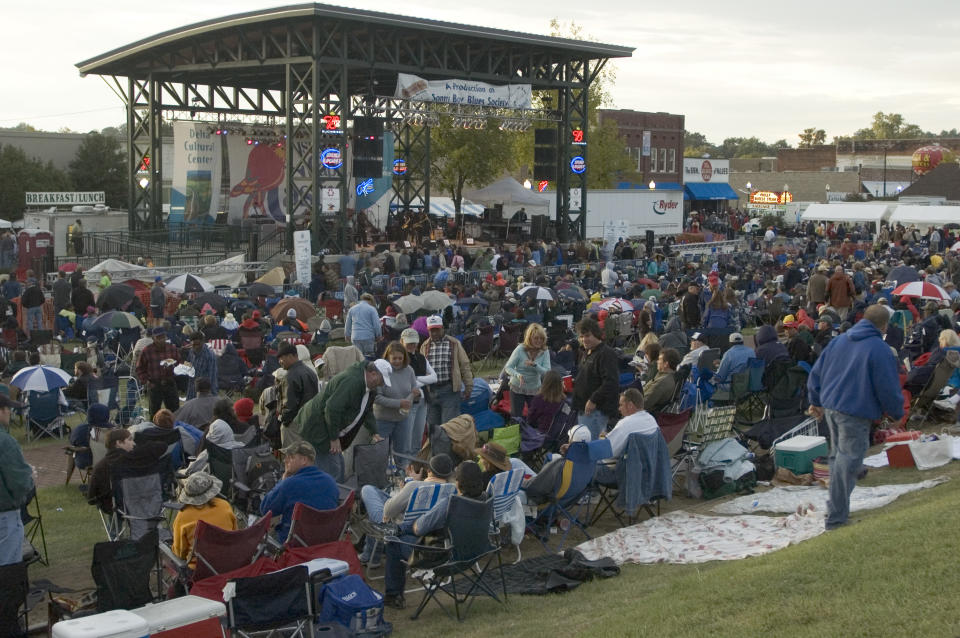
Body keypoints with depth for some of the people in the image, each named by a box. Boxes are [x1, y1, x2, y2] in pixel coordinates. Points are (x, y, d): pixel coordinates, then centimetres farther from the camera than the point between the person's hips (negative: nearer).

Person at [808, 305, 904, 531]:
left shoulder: (838, 341, 10)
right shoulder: (880, 350, -11)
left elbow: (816, 373, 15)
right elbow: (889, 389, -10)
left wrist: (816, 401, 26)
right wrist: (897, 413, 7)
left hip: (830, 408, 8)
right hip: (855, 414, -7)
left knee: (838, 456, 20)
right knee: (847, 463, -3)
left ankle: (836, 507, 30)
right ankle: (836, 518, -1)